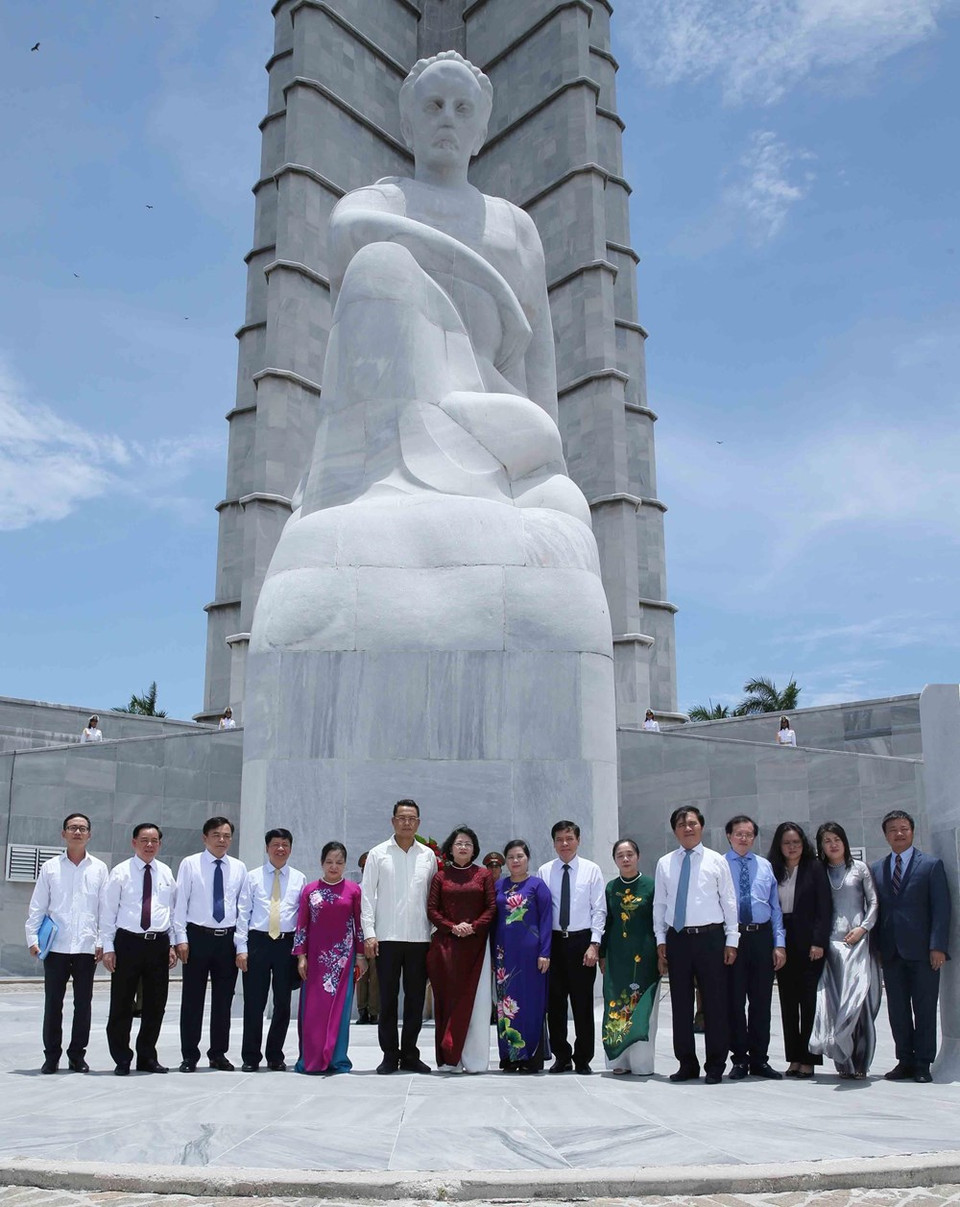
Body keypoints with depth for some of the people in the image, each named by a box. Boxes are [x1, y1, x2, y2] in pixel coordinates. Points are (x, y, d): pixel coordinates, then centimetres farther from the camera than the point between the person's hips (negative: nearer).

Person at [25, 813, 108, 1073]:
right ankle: (51, 1056, 17)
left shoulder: (99, 869, 5)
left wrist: (103, 942, -1)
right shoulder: (50, 867, 5)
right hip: (56, 947, 0)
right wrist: (32, 938, -2)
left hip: (87, 947, 0)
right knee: (53, 1003, 5)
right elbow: (37, 906, 6)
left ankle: (77, 1055, 18)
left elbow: (105, 908, 4)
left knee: (83, 1004, 6)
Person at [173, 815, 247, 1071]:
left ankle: (218, 1053, 22)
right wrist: (181, 938, -9)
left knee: (224, 999, 9)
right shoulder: (190, 864, -1)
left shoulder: (239, 868, 6)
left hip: (228, 938, 3)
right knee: (193, 999, 3)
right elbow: (180, 902, -3)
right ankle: (190, 1056, 13)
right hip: (198, 936, -3)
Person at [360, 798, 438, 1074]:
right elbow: (367, 895, 1)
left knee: (415, 999, 7)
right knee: (388, 999, 2)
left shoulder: (428, 856, 9)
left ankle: (410, 1055, 17)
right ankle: (389, 1055, 12)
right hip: (387, 937, -2)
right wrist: (369, 933, -7)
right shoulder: (378, 854, 4)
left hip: (419, 937, 2)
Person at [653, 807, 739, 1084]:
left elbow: (729, 901, 3)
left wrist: (731, 940, -2)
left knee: (715, 1002, 2)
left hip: (710, 937, -2)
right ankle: (687, 1064, 18)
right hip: (677, 939, 2)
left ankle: (715, 1066, 13)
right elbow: (659, 904, 12)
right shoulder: (664, 864, 9)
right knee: (680, 1004, 7)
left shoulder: (717, 861, 4)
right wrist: (660, 940, 6)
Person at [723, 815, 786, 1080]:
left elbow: (775, 907, 10)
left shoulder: (765, 866, 11)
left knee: (762, 1000, 8)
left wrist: (779, 944, 2)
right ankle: (740, 1059, 15)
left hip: (762, 936, 3)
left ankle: (759, 1060, 19)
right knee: (734, 1000, 3)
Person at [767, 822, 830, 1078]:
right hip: (782, 944, 3)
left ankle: (808, 1060, 6)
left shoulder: (814, 868, -1)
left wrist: (818, 942, -12)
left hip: (809, 944, -3)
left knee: (809, 1001, -1)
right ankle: (794, 1059, 13)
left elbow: (824, 908, -5)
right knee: (787, 1002, 7)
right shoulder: (773, 871, 7)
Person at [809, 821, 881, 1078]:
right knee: (833, 1001, -4)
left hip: (857, 940, -2)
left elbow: (874, 902, 4)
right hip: (831, 941, 2)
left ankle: (858, 1061, -7)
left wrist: (863, 928, -7)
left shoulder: (859, 868, 8)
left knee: (857, 997, -12)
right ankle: (844, 1061, 2)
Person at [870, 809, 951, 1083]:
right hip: (891, 951, 4)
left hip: (922, 950, -4)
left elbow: (941, 908, -4)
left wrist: (937, 946, -12)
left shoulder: (931, 865, 1)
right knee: (897, 1009, 7)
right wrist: (876, 946, 4)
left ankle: (923, 1064, 11)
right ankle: (905, 1061, 17)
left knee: (924, 1008, 2)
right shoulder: (876, 869, 12)